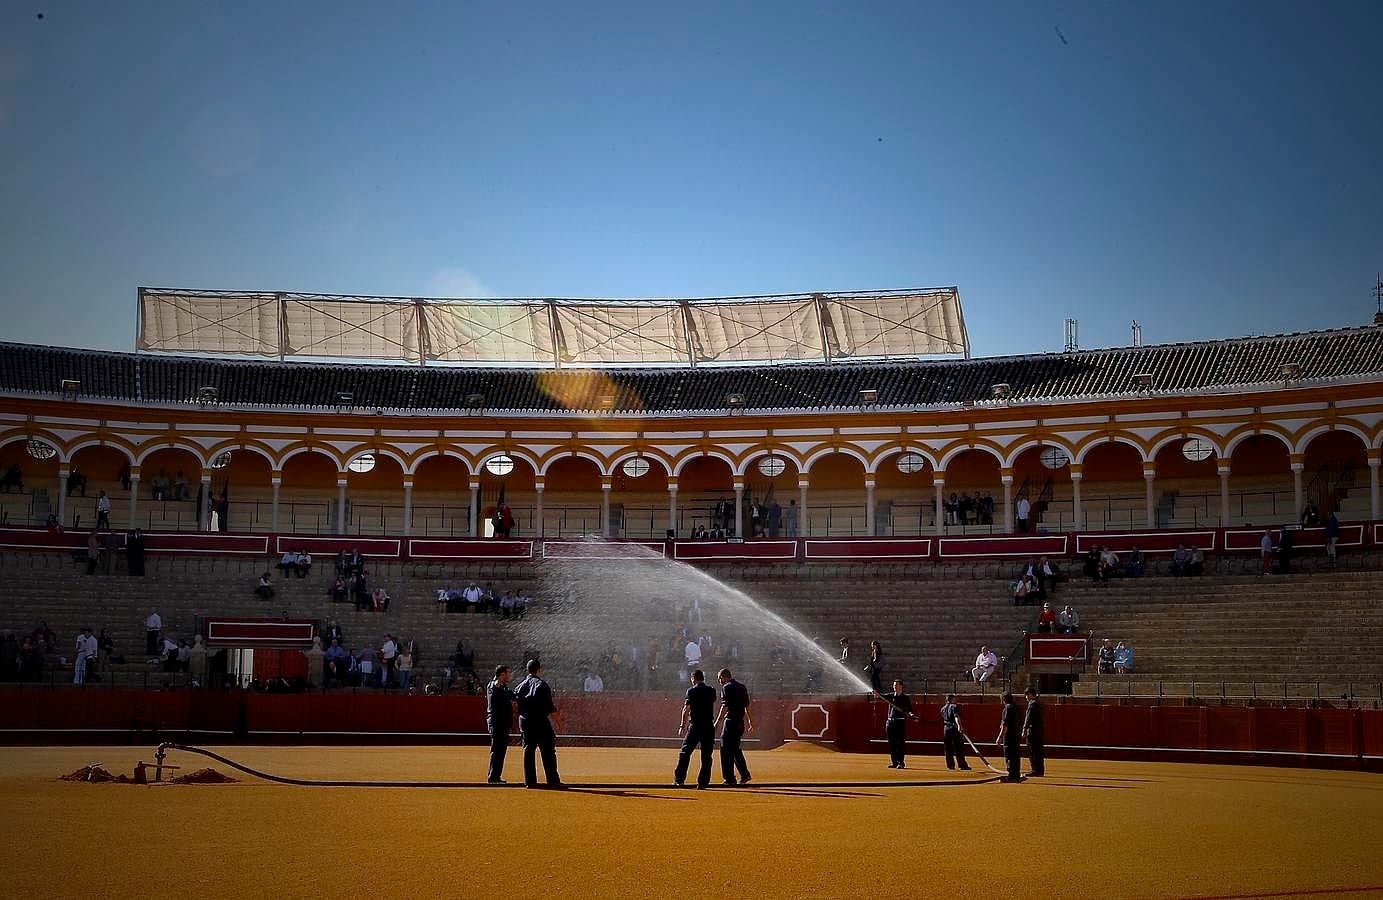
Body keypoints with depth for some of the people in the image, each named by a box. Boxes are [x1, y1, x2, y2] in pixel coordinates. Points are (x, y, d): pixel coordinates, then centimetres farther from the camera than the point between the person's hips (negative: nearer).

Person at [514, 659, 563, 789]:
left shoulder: (521, 685, 9)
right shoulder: (542, 685, -10)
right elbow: (550, 707, -13)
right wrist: (558, 720, -4)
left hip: (524, 721, 6)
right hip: (540, 721, -6)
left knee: (528, 750, 9)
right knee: (548, 751, -2)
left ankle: (529, 781, 8)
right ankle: (553, 781, -5)